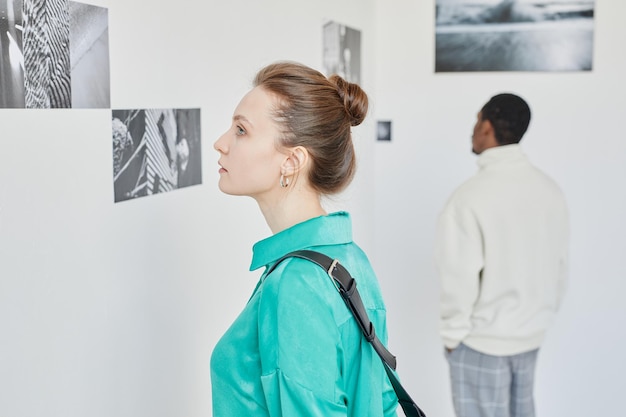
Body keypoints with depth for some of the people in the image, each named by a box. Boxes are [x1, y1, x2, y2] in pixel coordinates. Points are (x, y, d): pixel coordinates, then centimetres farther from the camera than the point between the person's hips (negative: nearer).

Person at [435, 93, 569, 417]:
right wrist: (542, 314, 18)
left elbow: (460, 278, -18)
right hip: (531, 337, 6)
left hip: (482, 342, -6)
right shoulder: (550, 190, -2)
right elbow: (560, 265, 5)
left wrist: (452, 335, -5)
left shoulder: (470, 197, -20)